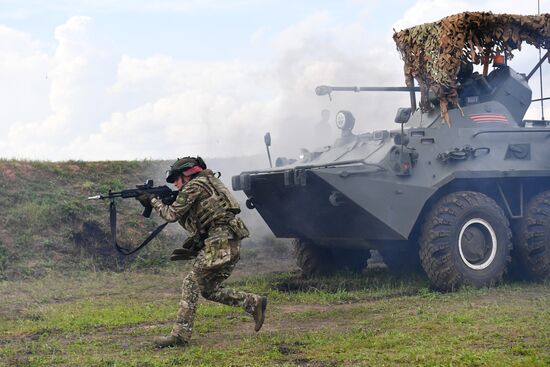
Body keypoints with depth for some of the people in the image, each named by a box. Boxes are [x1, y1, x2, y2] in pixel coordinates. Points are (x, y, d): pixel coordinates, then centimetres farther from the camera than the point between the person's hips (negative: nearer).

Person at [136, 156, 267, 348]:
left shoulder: (193, 186, -4)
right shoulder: (207, 182, 24)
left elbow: (172, 215, -3)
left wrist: (153, 201, 9)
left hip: (220, 243, -9)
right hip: (231, 244, 9)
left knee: (191, 284, -7)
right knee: (209, 289, 15)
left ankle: (180, 335, -9)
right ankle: (254, 303, 11)